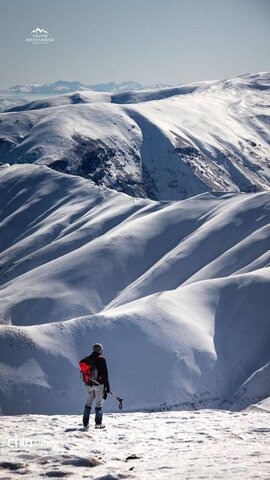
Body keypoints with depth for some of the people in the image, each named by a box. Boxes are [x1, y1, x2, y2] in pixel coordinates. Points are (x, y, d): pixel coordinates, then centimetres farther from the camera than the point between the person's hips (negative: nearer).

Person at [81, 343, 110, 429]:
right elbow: (105, 374, -10)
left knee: (88, 403, 13)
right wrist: (107, 387, -6)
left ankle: (85, 422, 13)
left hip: (89, 385, 5)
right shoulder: (101, 359, -9)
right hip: (99, 384, -5)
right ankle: (98, 423, -1)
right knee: (98, 403, 0)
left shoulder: (87, 359, 6)